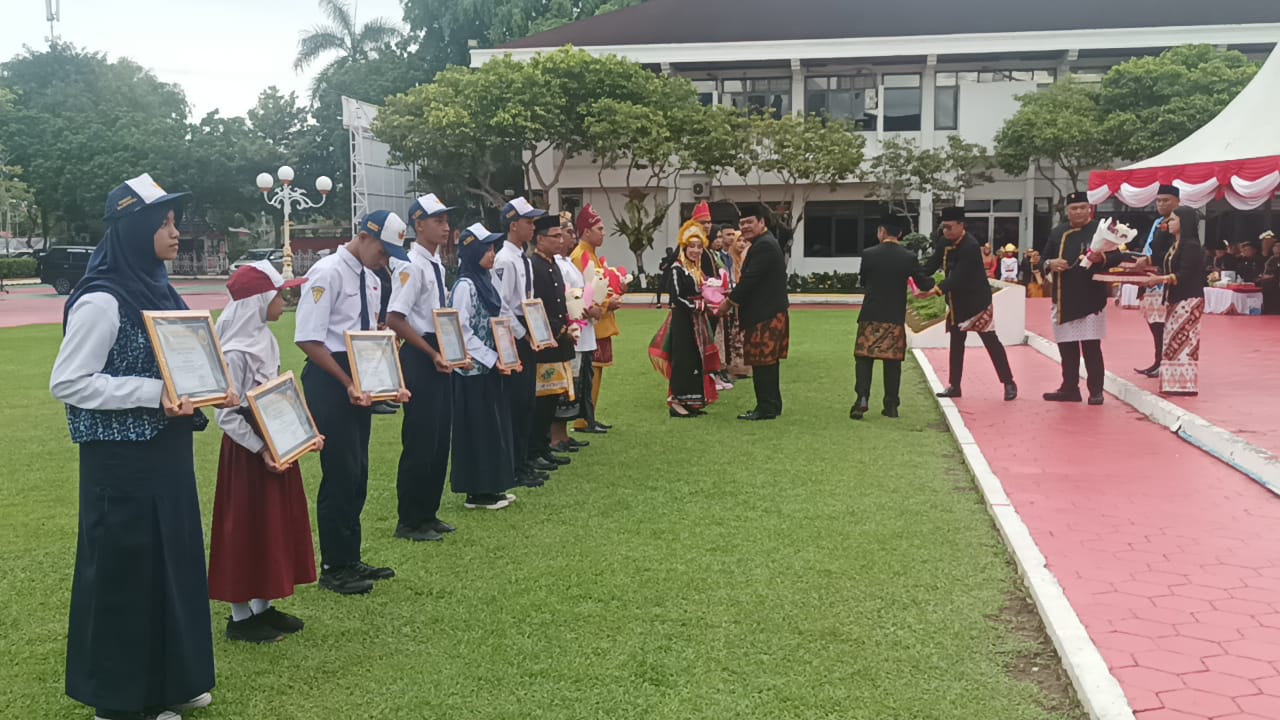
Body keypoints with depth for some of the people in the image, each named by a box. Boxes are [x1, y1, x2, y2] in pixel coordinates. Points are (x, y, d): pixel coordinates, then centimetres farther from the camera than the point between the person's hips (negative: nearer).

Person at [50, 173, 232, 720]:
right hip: (123, 461, -9)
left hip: (167, 453, 9)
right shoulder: (101, 300, -18)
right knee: (125, 573, 4)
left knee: (173, 563, 16)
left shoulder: (155, 288, 9)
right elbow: (66, 382, -19)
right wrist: (154, 394, -23)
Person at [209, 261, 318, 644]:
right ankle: (240, 615, 13)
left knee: (277, 524, 14)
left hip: (276, 445, 9)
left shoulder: (266, 340, 8)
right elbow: (227, 414, -19)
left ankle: (263, 606, 26)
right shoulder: (235, 353, -19)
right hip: (247, 453, -9)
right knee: (245, 529, 1)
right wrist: (261, 450, -24)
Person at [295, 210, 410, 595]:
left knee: (357, 474, 14)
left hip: (359, 381, 9)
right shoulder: (328, 273, -14)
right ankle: (333, 568, 9)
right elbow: (308, 339, -19)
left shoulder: (371, 279, 12)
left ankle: (351, 560, 25)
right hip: (329, 382, -9)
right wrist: (347, 383, -21)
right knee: (339, 474, -4)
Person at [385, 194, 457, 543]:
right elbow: (395, 319, -21)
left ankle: (428, 514, 25)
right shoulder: (412, 266, -16)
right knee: (419, 440, -2)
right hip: (420, 358, -9)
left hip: (440, 357, 9)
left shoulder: (437, 265, 11)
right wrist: (433, 354, -18)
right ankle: (409, 522, 10)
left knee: (440, 438, 14)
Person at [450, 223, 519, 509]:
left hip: (491, 367, 9)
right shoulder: (464, 285, -15)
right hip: (473, 368, -9)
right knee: (475, 427, -1)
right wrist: (492, 359, -18)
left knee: (494, 425, 12)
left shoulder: (485, 282, 11)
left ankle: (491, 487, 21)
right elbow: (462, 331, -19)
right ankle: (476, 492, 8)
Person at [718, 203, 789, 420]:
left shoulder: (764, 246, -16)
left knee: (762, 362, -6)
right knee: (768, 362, 14)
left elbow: (750, 279, -21)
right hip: (770, 311, 11)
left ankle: (766, 408, -2)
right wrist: (733, 297, 8)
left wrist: (729, 302, -12)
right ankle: (772, 405, 21)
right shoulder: (766, 243, 17)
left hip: (765, 315, -11)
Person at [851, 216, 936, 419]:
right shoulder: (909, 257, -5)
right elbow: (925, 285, 2)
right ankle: (891, 405, 11)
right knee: (893, 361, 9)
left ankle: (862, 398, -11)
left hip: (871, 316, -1)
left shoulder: (868, 254, -6)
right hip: (895, 318, 1)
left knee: (864, 358, 4)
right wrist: (933, 281, 24)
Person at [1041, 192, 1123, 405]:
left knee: (1091, 347, -5)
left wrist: (1102, 259, -25)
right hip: (1064, 298, 5)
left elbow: (1118, 257, -5)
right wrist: (1050, 264, -7)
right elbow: (1044, 261, 16)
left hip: (1091, 298, -5)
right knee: (1066, 347, 11)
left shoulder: (1101, 229, -1)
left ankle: (1096, 391, 3)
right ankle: (1069, 388, 22)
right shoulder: (1057, 233, 12)